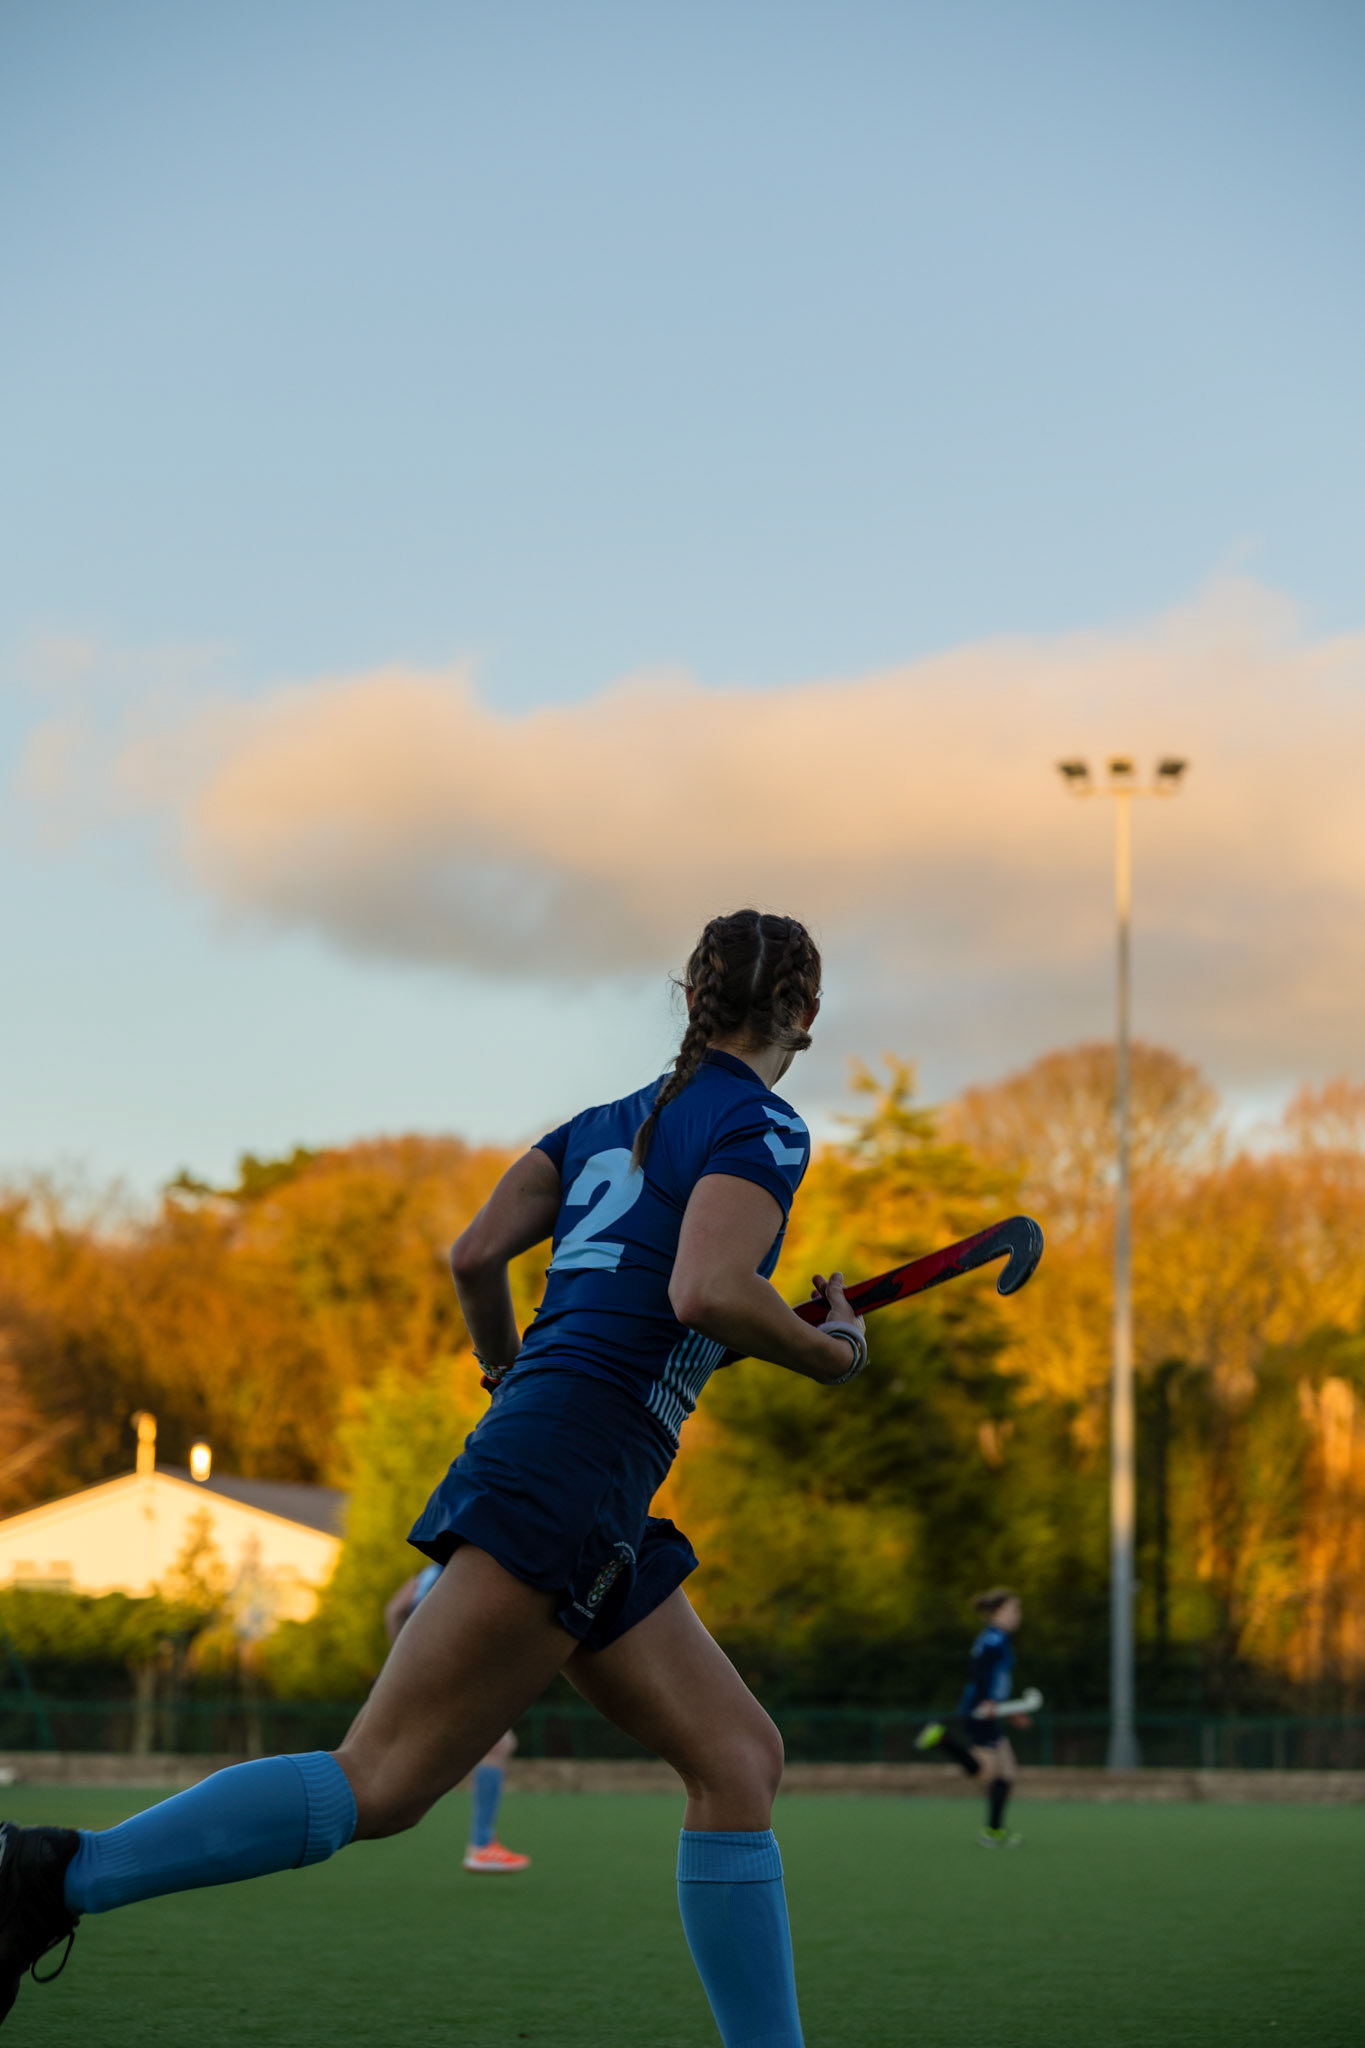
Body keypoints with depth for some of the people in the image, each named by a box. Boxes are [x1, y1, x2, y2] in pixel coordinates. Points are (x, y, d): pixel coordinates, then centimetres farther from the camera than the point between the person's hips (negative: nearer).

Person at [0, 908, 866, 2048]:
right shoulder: (763, 1126, -2)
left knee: (739, 1760, 6)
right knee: (377, 1787, -13)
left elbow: (474, 1252, 13)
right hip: (570, 1478, -10)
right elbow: (706, 1289, -19)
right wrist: (829, 1353, -2)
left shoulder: (611, 1123, 21)